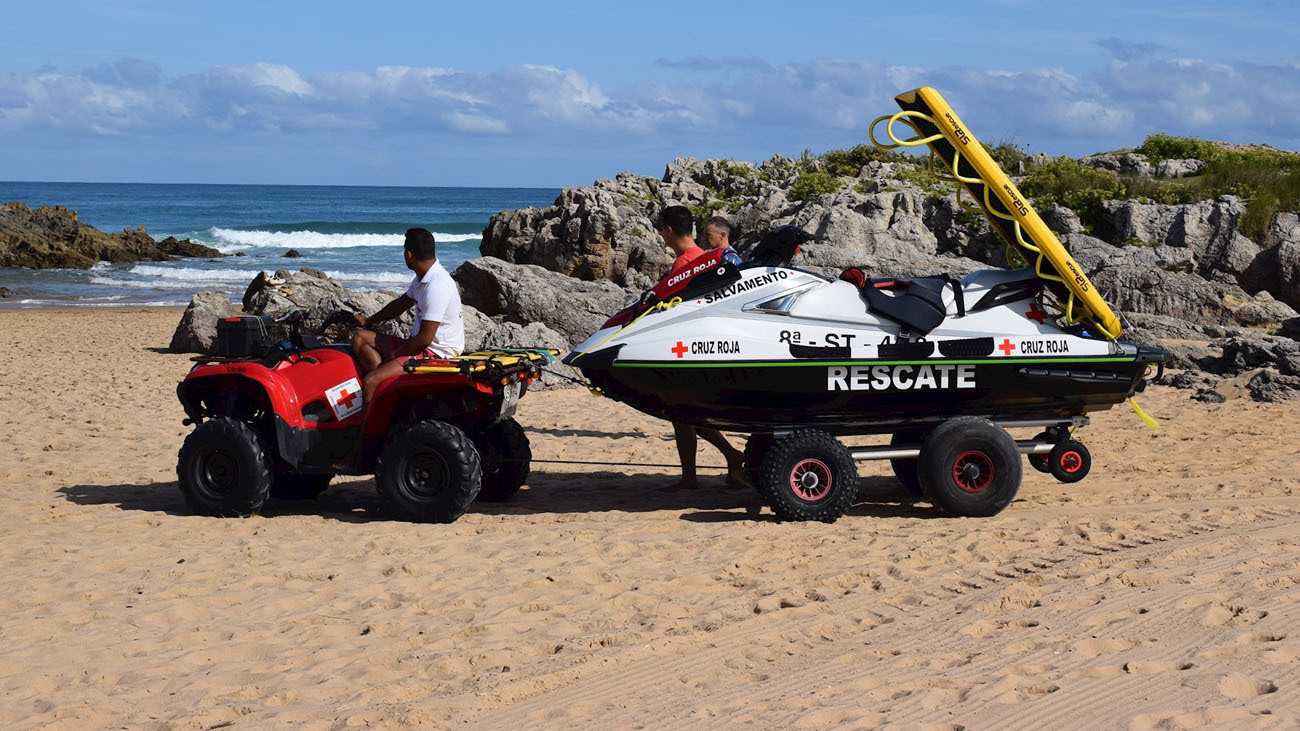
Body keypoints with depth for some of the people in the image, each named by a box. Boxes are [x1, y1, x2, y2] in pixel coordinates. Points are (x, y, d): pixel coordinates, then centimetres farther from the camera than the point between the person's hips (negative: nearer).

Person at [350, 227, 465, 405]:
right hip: (420, 346, 11)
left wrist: (394, 354, -11)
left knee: (369, 382, -24)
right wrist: (368, 321, 35)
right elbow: (402, 303, 27)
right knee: (360, 338, 8)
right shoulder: (424, 277, 8)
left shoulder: (436, 287, -25)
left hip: (436, 354, -11)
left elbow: (425, 339, -24)